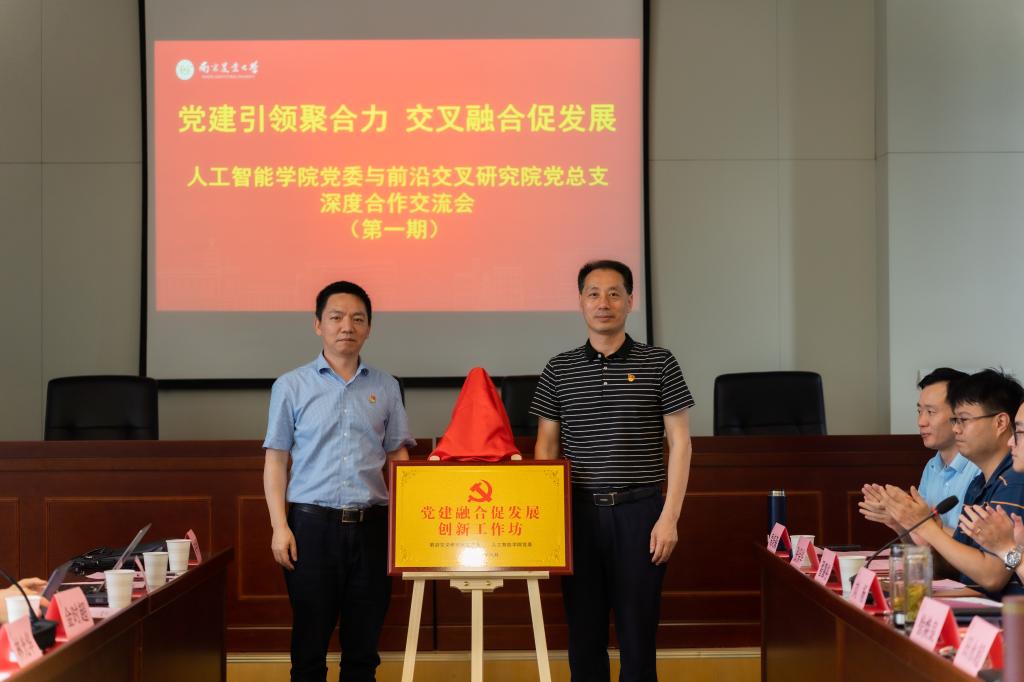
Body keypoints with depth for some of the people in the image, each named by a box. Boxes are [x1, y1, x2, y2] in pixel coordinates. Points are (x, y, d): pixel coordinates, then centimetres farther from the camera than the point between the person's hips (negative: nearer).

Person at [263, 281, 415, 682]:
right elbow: (276, 460, 4)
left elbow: (398, 458, 12)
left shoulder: (386, 388, 10)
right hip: (312, 524, -2)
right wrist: (280, 526, -6)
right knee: (309, 644, 4)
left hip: (372, 526, 2)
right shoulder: (292, 386, 4)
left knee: (363, 646, 8)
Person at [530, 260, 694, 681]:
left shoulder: (659, 365, 1)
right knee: (583, 631, 7)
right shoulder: (559, 370, 7)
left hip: (639, 512, -2)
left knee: (637, 631, 2)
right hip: (579, 512, 2)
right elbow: (546, 447, 10)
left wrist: (669, 517, -7)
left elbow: (679, 443, 0)